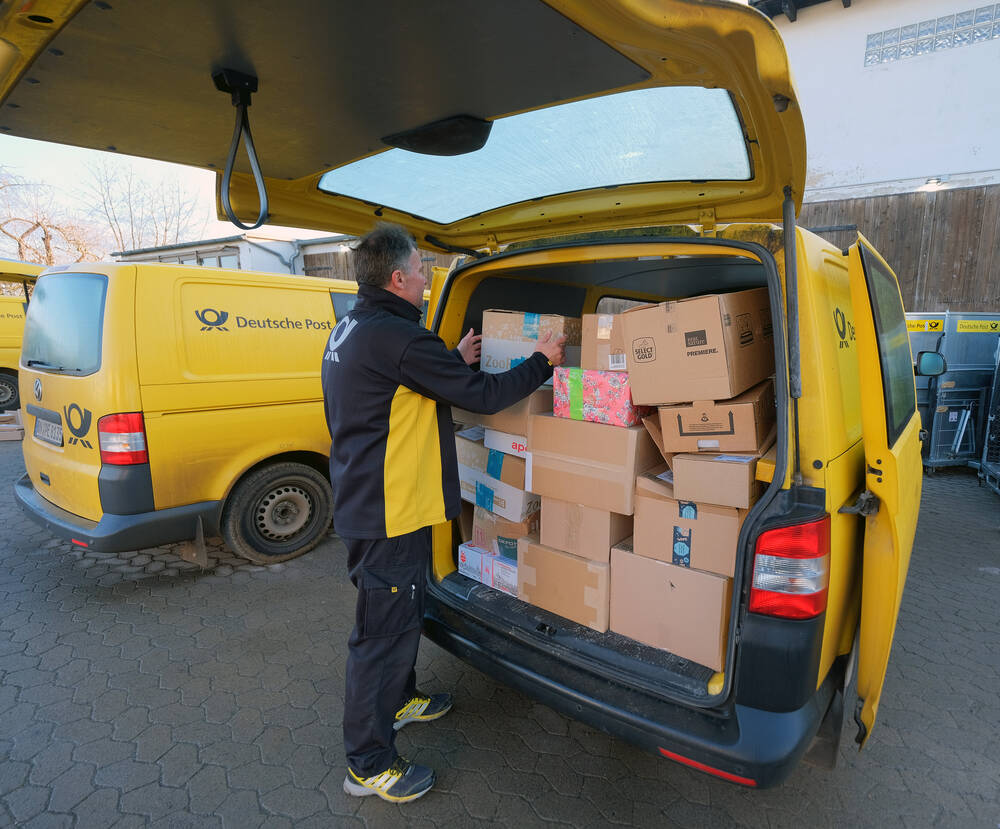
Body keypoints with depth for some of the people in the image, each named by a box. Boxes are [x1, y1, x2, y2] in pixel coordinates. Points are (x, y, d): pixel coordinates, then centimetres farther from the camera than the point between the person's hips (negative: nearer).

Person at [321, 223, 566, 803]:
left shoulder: (349, 331, 9)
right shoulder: (397, 338, -24)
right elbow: (484, 395, -21)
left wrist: (455, 361, 15)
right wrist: (543, 362, -6)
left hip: (364, 503, 11)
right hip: (390, 514, -11)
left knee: (400, 614, 27)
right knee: (384, 632, 5)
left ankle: (399, 699, 48)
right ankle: (369, 764, 24)